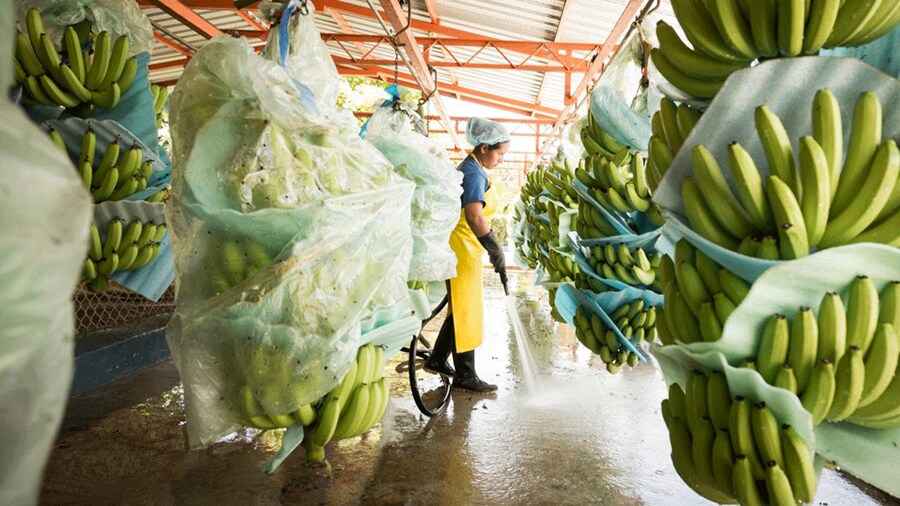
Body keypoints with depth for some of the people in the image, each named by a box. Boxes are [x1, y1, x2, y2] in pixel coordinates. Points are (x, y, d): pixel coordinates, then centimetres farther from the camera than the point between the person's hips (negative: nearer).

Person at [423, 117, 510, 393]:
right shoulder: (474, 174, -17)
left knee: (462, 307, 17)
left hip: (465, 247, 10)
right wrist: (496, 251, -29)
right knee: (466, 309, -2)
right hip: (463, 247, -10)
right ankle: (465, 375, 10)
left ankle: (437, 359, 29)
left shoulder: (470, 169, 16)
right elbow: (474, 217, -31)